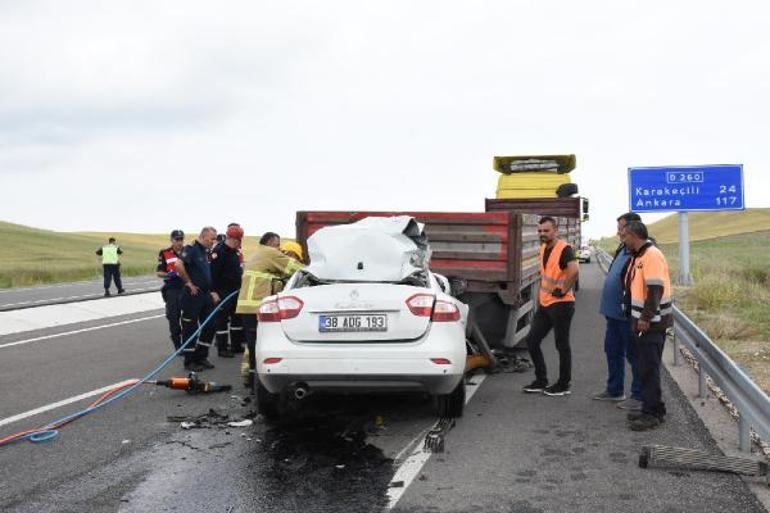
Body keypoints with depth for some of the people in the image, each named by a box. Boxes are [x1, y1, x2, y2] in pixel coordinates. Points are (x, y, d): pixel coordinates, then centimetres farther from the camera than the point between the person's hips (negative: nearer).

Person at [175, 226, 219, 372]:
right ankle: (189, 361, 9)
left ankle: (201, 357, 22)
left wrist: (212, 291, 16)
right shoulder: (191, 249, -13)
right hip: (193, 295, -9)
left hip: (206, 295, 9)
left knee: (209, 327, 10)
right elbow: (179, 265, -29)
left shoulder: (206, 252, 15)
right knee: (190, 328, 1)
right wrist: (189, 282, -20)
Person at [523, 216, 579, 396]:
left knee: (562, 345, 2)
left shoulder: (564, 249, -17)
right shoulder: (543, 248, 11)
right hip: (544, 304, 9)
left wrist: (562, 291, -24)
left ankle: (563, 385, 15)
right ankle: (541, 381, 21)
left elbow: (573, 270, -35)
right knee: (531, 341, 9)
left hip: (561, 305, -9)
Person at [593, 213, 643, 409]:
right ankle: (614, 390, 34)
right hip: (614, 312, 10)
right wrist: (608, 306, 20)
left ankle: (639, 397, 11)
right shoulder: (621, 250, 12)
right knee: (612, 351, 19)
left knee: (633, 355, 1)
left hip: (628, 315, -10)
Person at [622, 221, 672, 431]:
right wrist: (638, 319, 18)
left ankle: (653, 413, 2)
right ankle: (650, 409, 25)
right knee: (645, 367, 15)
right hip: (642, 322, 10)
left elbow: (656, 289, -25)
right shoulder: (638, 256, 13)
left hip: (651, 324, -10)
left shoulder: (652, 255, -18)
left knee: (649, 368, -5)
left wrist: (646, 318, -25)